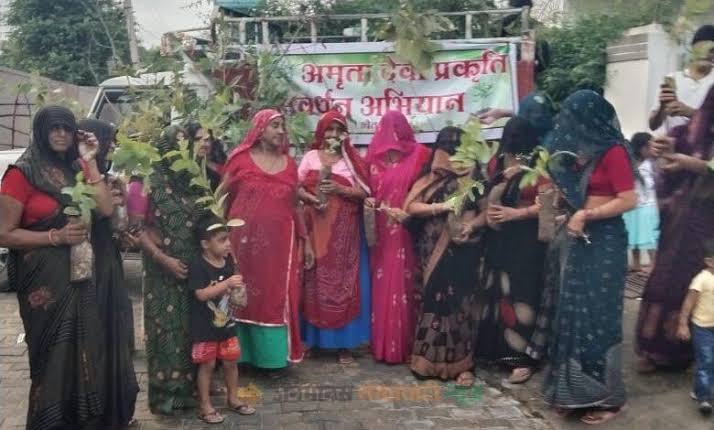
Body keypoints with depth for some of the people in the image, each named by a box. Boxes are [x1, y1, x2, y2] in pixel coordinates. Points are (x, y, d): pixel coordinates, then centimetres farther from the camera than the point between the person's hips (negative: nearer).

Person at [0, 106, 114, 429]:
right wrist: (56, 236, -18)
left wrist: (90, 162, -4)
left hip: (80, 276, 5)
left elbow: (105, 210, -4)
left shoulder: (77, 169, 10)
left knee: (84, 351, 7)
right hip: (44, 279, -5)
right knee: (54, 356, 3)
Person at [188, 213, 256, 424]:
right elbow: (201, 294, -28)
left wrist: (238, 290, -2)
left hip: (226, 323, 6)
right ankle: (205, 406, 16)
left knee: (230, 361, 14)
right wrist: (227, 284, -33)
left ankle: (233, 399, 31)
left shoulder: (228, 262, 2)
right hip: (205, 327, -6)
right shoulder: (198, 266, -19)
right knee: (207, 365, 4)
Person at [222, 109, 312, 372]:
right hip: (245, 241, -2)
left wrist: (306, 241, 11)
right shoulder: (240, 159, -1)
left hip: (280, 243, 3)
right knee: (244, 298, 6)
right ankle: (244, 353, 18)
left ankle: (274, 357, 15)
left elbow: (295, 206, 13)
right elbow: (223, 200, 2)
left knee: (277, 299, 5)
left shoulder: (289, 164, 9)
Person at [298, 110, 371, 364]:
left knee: (344, 282, -1)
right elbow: (296, 188, 4)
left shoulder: (352, 160, 7)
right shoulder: (311, 157, 8)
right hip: (316, 227, 0)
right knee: (316, 281, 1)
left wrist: (339, 189, -15)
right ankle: (312, 338, 12)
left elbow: (364, 193, 0)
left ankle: (344, 343, 6)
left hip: (345, 230, 0)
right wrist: (311, 198, -15)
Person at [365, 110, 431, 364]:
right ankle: (382, 343, 14)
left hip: (407, 231, -3)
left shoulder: (418, 154, 0)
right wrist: (369, 200, -9)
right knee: (382, 286, 5)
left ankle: (403, 345, 7)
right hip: (382, 232, 3)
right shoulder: (375, 155, 10)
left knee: (403, 286, -1)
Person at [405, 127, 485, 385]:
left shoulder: (474, 178, 1)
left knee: (460, 303, 1)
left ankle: (461, 364, 9)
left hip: (462, 252, -1)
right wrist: (442, 206, -16)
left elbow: (487, 211, 0)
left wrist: (471, 225, -19)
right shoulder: (429, 178, 4)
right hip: (432, 252, 1)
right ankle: (428, 360, 14)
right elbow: (411, 207, -5)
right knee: (432, 301, 4)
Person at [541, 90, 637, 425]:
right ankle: (574, 390, 19)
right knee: (572, 314, 9)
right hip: (576, 239, 8)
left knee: (597, 317, -2)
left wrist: (587, 215, -15)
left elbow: (628, 200, -17)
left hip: (604, 241, -8)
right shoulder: (580, 153, 13)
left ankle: (606, 396, 11)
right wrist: (559, 197, 2)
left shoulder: (613, 152, -11)